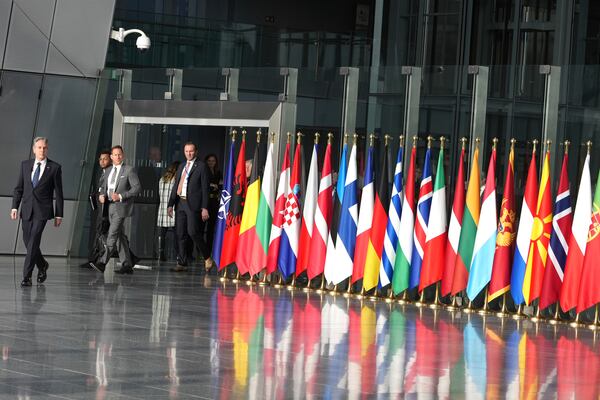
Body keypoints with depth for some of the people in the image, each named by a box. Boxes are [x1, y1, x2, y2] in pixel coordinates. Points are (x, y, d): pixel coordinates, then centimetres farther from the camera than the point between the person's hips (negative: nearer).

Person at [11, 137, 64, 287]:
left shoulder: (55, 167, 0)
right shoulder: (25, 165, 9)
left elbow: (58, 193, 1)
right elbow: (19, 188, 11)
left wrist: (59, 214, -1)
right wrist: (14, 207, 1)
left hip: (42, 211, -4)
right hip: (27, 209, 4)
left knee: (33, 241, -13)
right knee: (28, 241, 8)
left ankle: (27, 276, -11)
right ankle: (42, 265, 33)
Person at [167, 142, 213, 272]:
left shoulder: (201, 166, -2)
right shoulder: (181, 167, 19)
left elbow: (205, 188, -6)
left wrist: (204, 208, -12)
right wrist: (170, 204, 12)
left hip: (193, 204, -7)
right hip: (180, 203, 7)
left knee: (193, 232, -14)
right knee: (181, 234, 6)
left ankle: (207, 257, 3)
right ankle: (182, 263, 11)